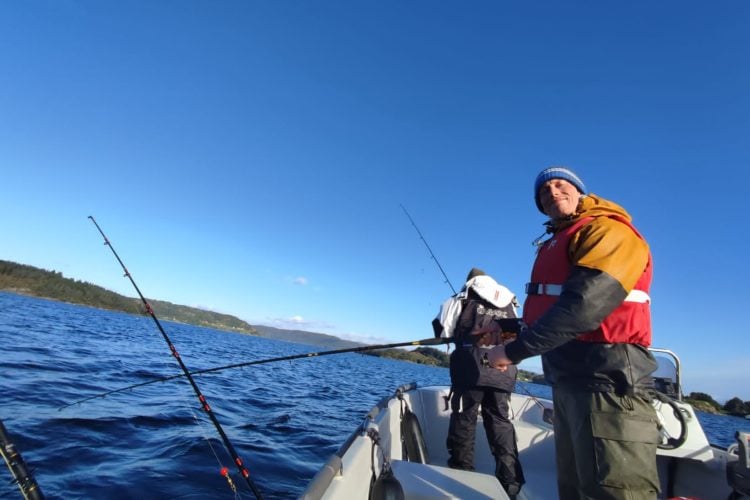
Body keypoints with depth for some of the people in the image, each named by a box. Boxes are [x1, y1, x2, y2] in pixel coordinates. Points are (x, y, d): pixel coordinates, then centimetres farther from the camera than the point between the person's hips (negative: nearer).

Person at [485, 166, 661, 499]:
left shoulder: (607, 231, -8)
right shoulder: (557, 244, 21)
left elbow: (585, 305, -23)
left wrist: (515, 350, -19)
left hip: (604, 378, -10)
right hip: (568, 382, 10)